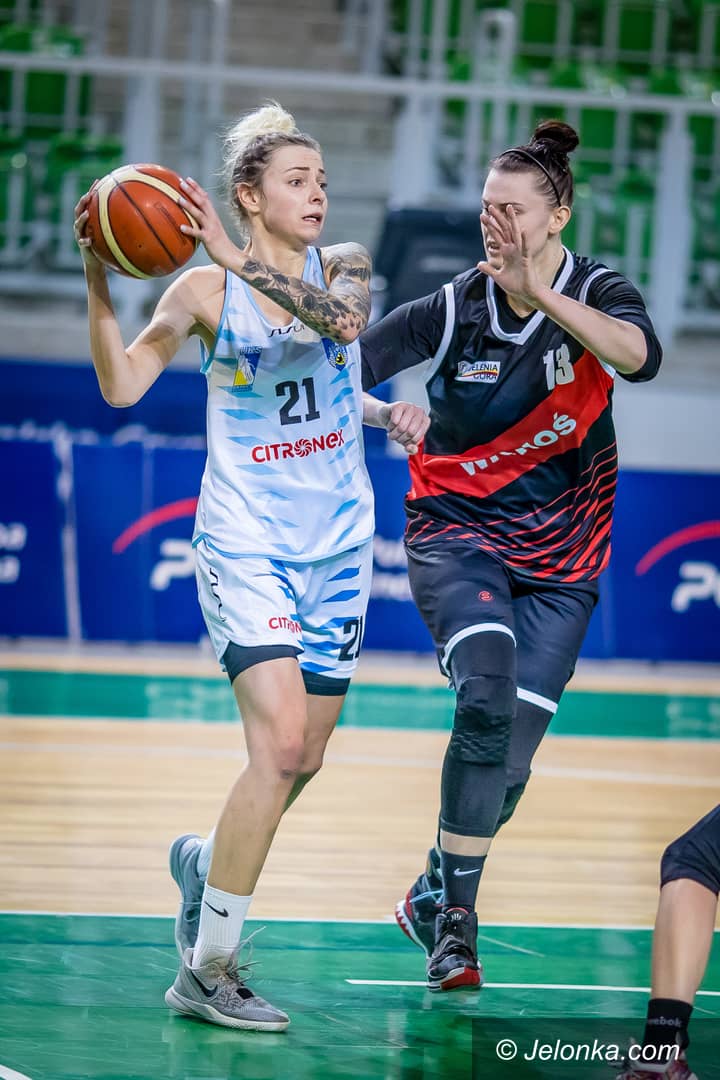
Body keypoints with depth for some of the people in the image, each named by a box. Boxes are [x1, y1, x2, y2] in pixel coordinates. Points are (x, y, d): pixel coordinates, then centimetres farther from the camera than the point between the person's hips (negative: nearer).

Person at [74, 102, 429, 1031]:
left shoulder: (344, 268, 2)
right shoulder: (204, 290, -4)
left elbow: (340, 320, -21)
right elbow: (121, 384, -10)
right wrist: (96, 275, -20)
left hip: (337, 544, 5)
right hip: (245, 540, -5)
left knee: (302, 759, 11)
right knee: (280, 743, -20)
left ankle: (205, 861, 43)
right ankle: (207, 971, -14)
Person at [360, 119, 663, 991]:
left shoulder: (594, 291, -7)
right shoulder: (455, 308, -9)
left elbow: (641, 357, -30)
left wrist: (542, 292, -40)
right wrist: (388, 418, -27)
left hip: (558, 559, 2)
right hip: (458, 533, -2)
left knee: (511, 752, 0)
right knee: (488, 694, -27)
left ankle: (434, 896, 25)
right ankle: (457, 916, -18)